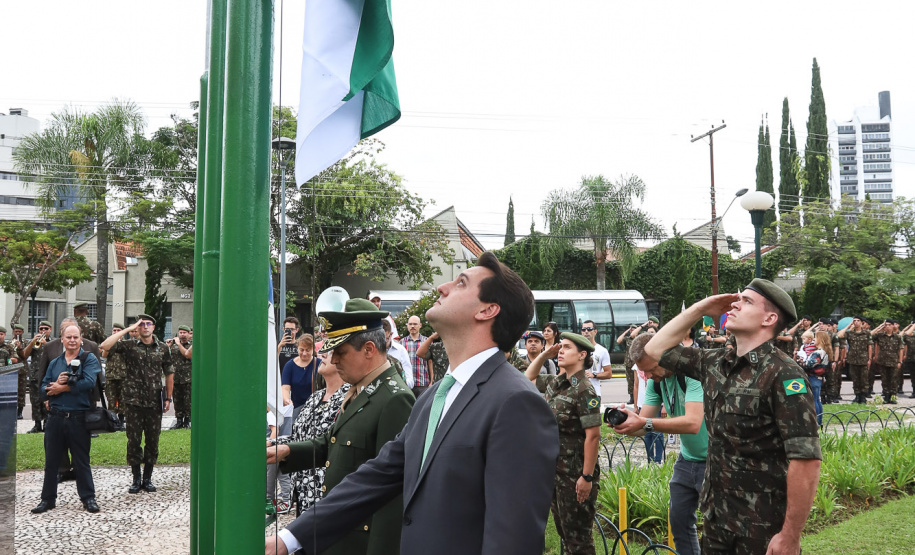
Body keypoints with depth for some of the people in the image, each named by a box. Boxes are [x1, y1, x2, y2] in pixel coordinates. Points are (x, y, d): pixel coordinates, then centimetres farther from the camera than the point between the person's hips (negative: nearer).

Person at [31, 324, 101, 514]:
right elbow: (44, 388, 6)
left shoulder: (89, 359, -3)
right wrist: (56, 384, -16)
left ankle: (88, 497, 16)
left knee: (81, 461, 5)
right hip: (56, 418, 4)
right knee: (51, 460, 11)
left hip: (78, 418, -4)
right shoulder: (54, 363, 13)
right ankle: (48, 499, 22)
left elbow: (89, 382, -18)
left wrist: (62, 388, -11)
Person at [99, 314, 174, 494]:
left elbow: (169, 374, 13)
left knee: (153, 441, 6)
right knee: (134, 441, 2)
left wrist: (168, 398, 8)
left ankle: (148, 479, 18)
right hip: (134, 402, -1)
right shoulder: (129, 346, 1)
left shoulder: (163, 348, 7)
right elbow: (104, 346, -15)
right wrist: (128, 329, -13)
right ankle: (136, 479, 15)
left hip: (154, 403, 2)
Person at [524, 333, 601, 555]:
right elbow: (528, 378, 24)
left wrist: (587, 477, -22)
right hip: (555, 469, 8)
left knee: (577, 536, 3)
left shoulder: (584, 391, -18)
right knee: (563, 530, 19)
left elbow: (593, 435, -21)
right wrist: (543, 355, 8)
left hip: (576, 474, -8)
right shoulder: (554, 383, 5)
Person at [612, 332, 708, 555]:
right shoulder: (656, 381, -1)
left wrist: (645, 423, -43)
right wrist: (626, 421, -28)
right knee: (679, 521, 11)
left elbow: (693, 423, -37)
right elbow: (642, 426, -5)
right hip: (687, 459, 7)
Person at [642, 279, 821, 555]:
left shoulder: (782, 374, -18)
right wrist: (699, 309, 4)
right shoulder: (716, 363, 4)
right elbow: (655, 349, 14)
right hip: (716, 517, 7)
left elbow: (806, 459, -22)